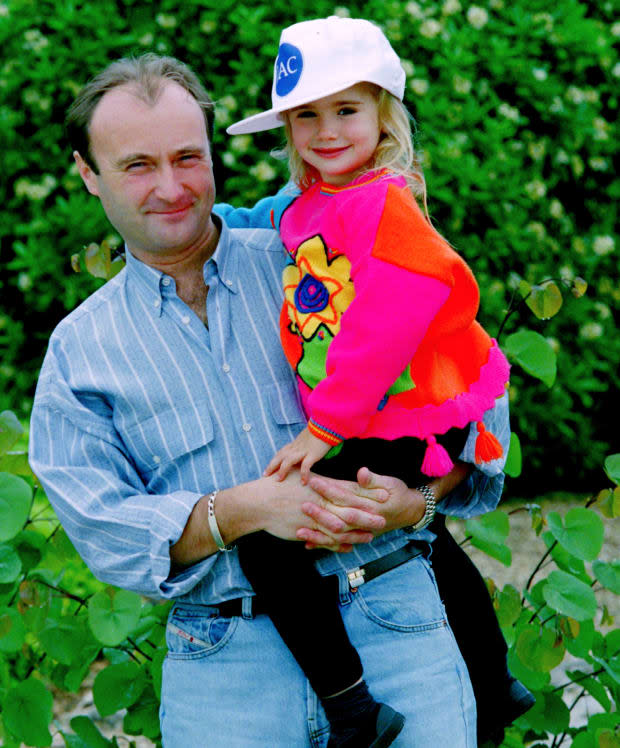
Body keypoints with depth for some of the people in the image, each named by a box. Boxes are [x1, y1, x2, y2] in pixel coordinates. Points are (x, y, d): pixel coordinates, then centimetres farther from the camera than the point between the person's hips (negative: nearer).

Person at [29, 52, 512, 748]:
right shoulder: (78, 350, 8)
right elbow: (103, 528, -2)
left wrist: (419, 496, -14)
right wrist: (244, 508, -18)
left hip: (391, 620, 0)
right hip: (221, 664, 0)